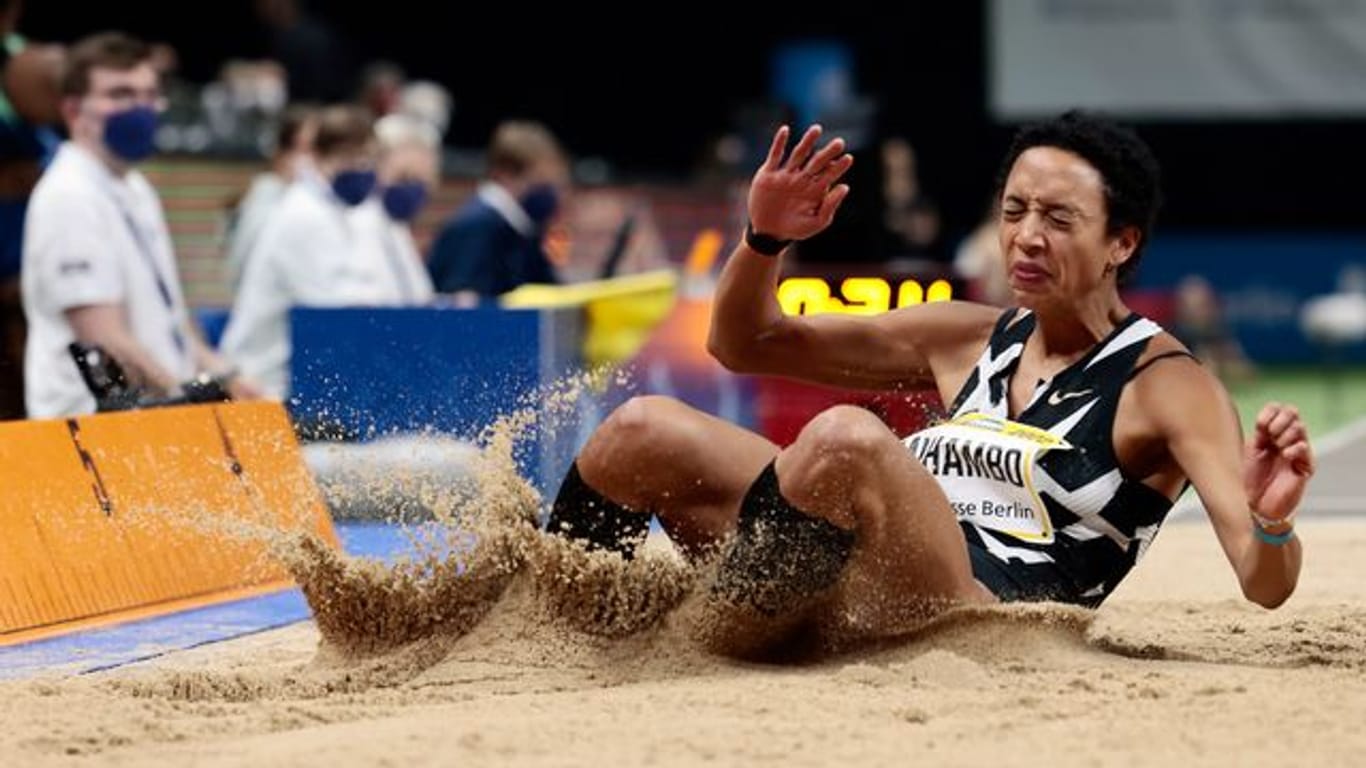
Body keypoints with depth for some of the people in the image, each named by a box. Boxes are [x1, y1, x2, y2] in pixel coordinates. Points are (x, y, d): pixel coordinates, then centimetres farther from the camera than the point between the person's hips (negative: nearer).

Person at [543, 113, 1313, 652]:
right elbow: (744, 343, 23)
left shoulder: (1167, 386, -1)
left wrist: (1273, 523, -35)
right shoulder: (968, 340, 17)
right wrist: (766, 239, 3)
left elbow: (1265, 584, -12)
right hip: (861, 599, 7)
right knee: (643, 432, -5)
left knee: (849, 438, -32)